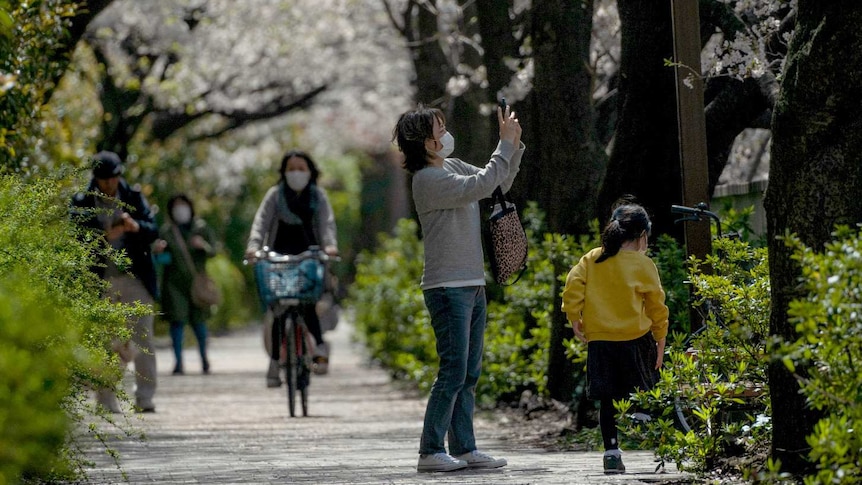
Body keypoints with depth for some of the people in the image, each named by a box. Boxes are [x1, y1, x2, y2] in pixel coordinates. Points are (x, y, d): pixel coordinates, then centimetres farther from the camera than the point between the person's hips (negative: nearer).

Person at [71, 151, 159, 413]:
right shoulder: (82, 202, 3)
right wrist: (106, 236, -20)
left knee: (142, 339, -4)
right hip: (101, 281, -1)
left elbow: (153, 231, 5)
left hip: (135, 278, 1)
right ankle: (106, 399, 7)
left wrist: (136, 226, -16)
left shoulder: (133, 198, 8)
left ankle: (145, 398, -2)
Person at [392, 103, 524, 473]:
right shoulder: (428, 179, -14)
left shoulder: (453, 167, 14)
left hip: (473, 286, 9)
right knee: (453, 372, -11)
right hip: (447, 288, -9)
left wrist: (513, 146, 8)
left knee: (469, 373, 9)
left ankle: (464, 448, 12)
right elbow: (482, 185, -23)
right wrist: (506, 144, -16)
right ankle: (430, 452, -8)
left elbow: (499, 184, 22)